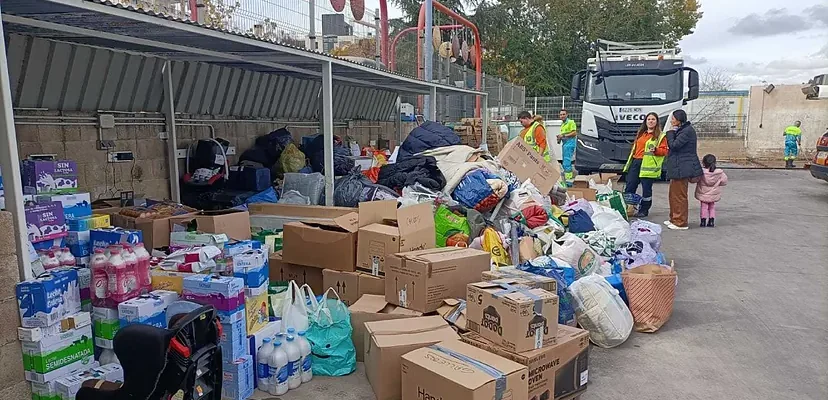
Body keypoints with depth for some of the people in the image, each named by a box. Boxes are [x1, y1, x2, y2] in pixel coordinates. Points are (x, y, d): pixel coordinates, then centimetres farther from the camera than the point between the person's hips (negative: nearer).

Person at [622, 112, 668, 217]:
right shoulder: (641, 133, 20)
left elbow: (665, 151, -3)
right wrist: (630, 161, 17)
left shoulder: (660, 135, 2)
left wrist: (655, 150, -23)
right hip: (635, 163, 6)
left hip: (648, 165, -5)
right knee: (630, 187, 5)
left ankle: (644, 210, 11)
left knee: (646, 189, 0)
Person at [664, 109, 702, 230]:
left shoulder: (687, 131, -15)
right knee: (673, 195, 16)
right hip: (677, 167, 10)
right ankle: (674, 219, 26)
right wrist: (672, 133, 4)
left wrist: (671, 132, -7)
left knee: (679, 195, -5)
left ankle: (680, 222, 2)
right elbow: (671, 146, 16)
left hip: (682, 168, -10)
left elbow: (674, 145, -19)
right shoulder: (682, 130, 17)